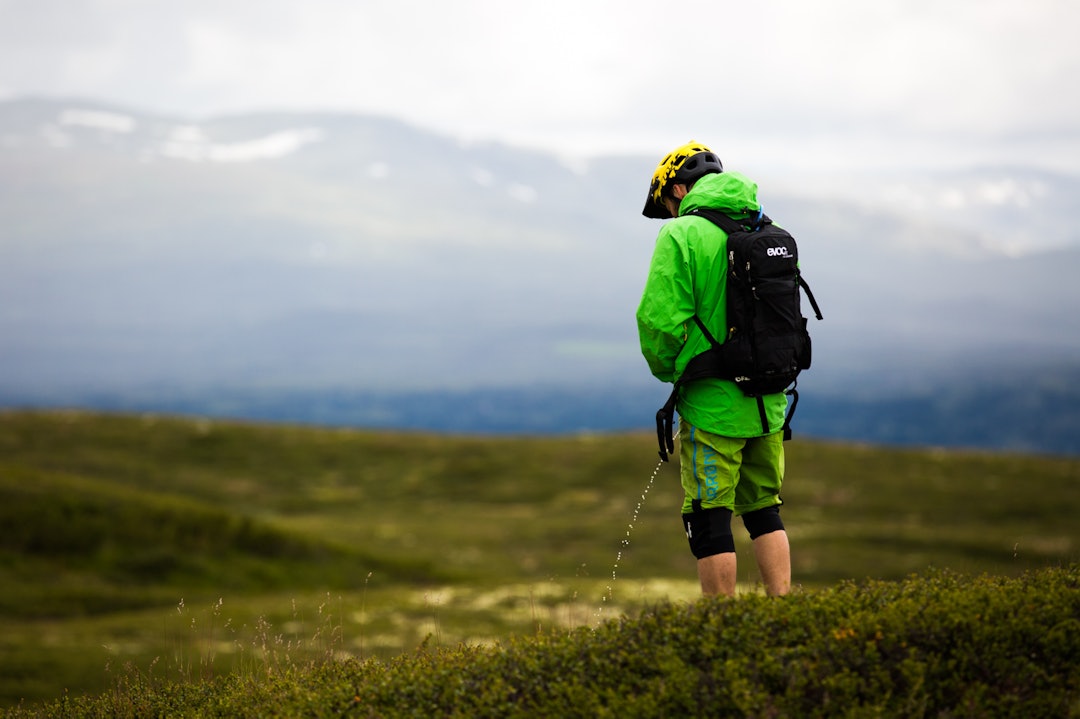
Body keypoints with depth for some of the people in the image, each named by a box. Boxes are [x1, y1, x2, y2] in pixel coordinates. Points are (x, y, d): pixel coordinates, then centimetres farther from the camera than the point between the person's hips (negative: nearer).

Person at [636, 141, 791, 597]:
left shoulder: (682, 235, -10)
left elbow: (661, 320, -16)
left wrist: (667, 370, 3)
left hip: (712, 403, -6)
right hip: (768, 402, 6)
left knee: (710, 519, 1)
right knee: (764, 511, 16)